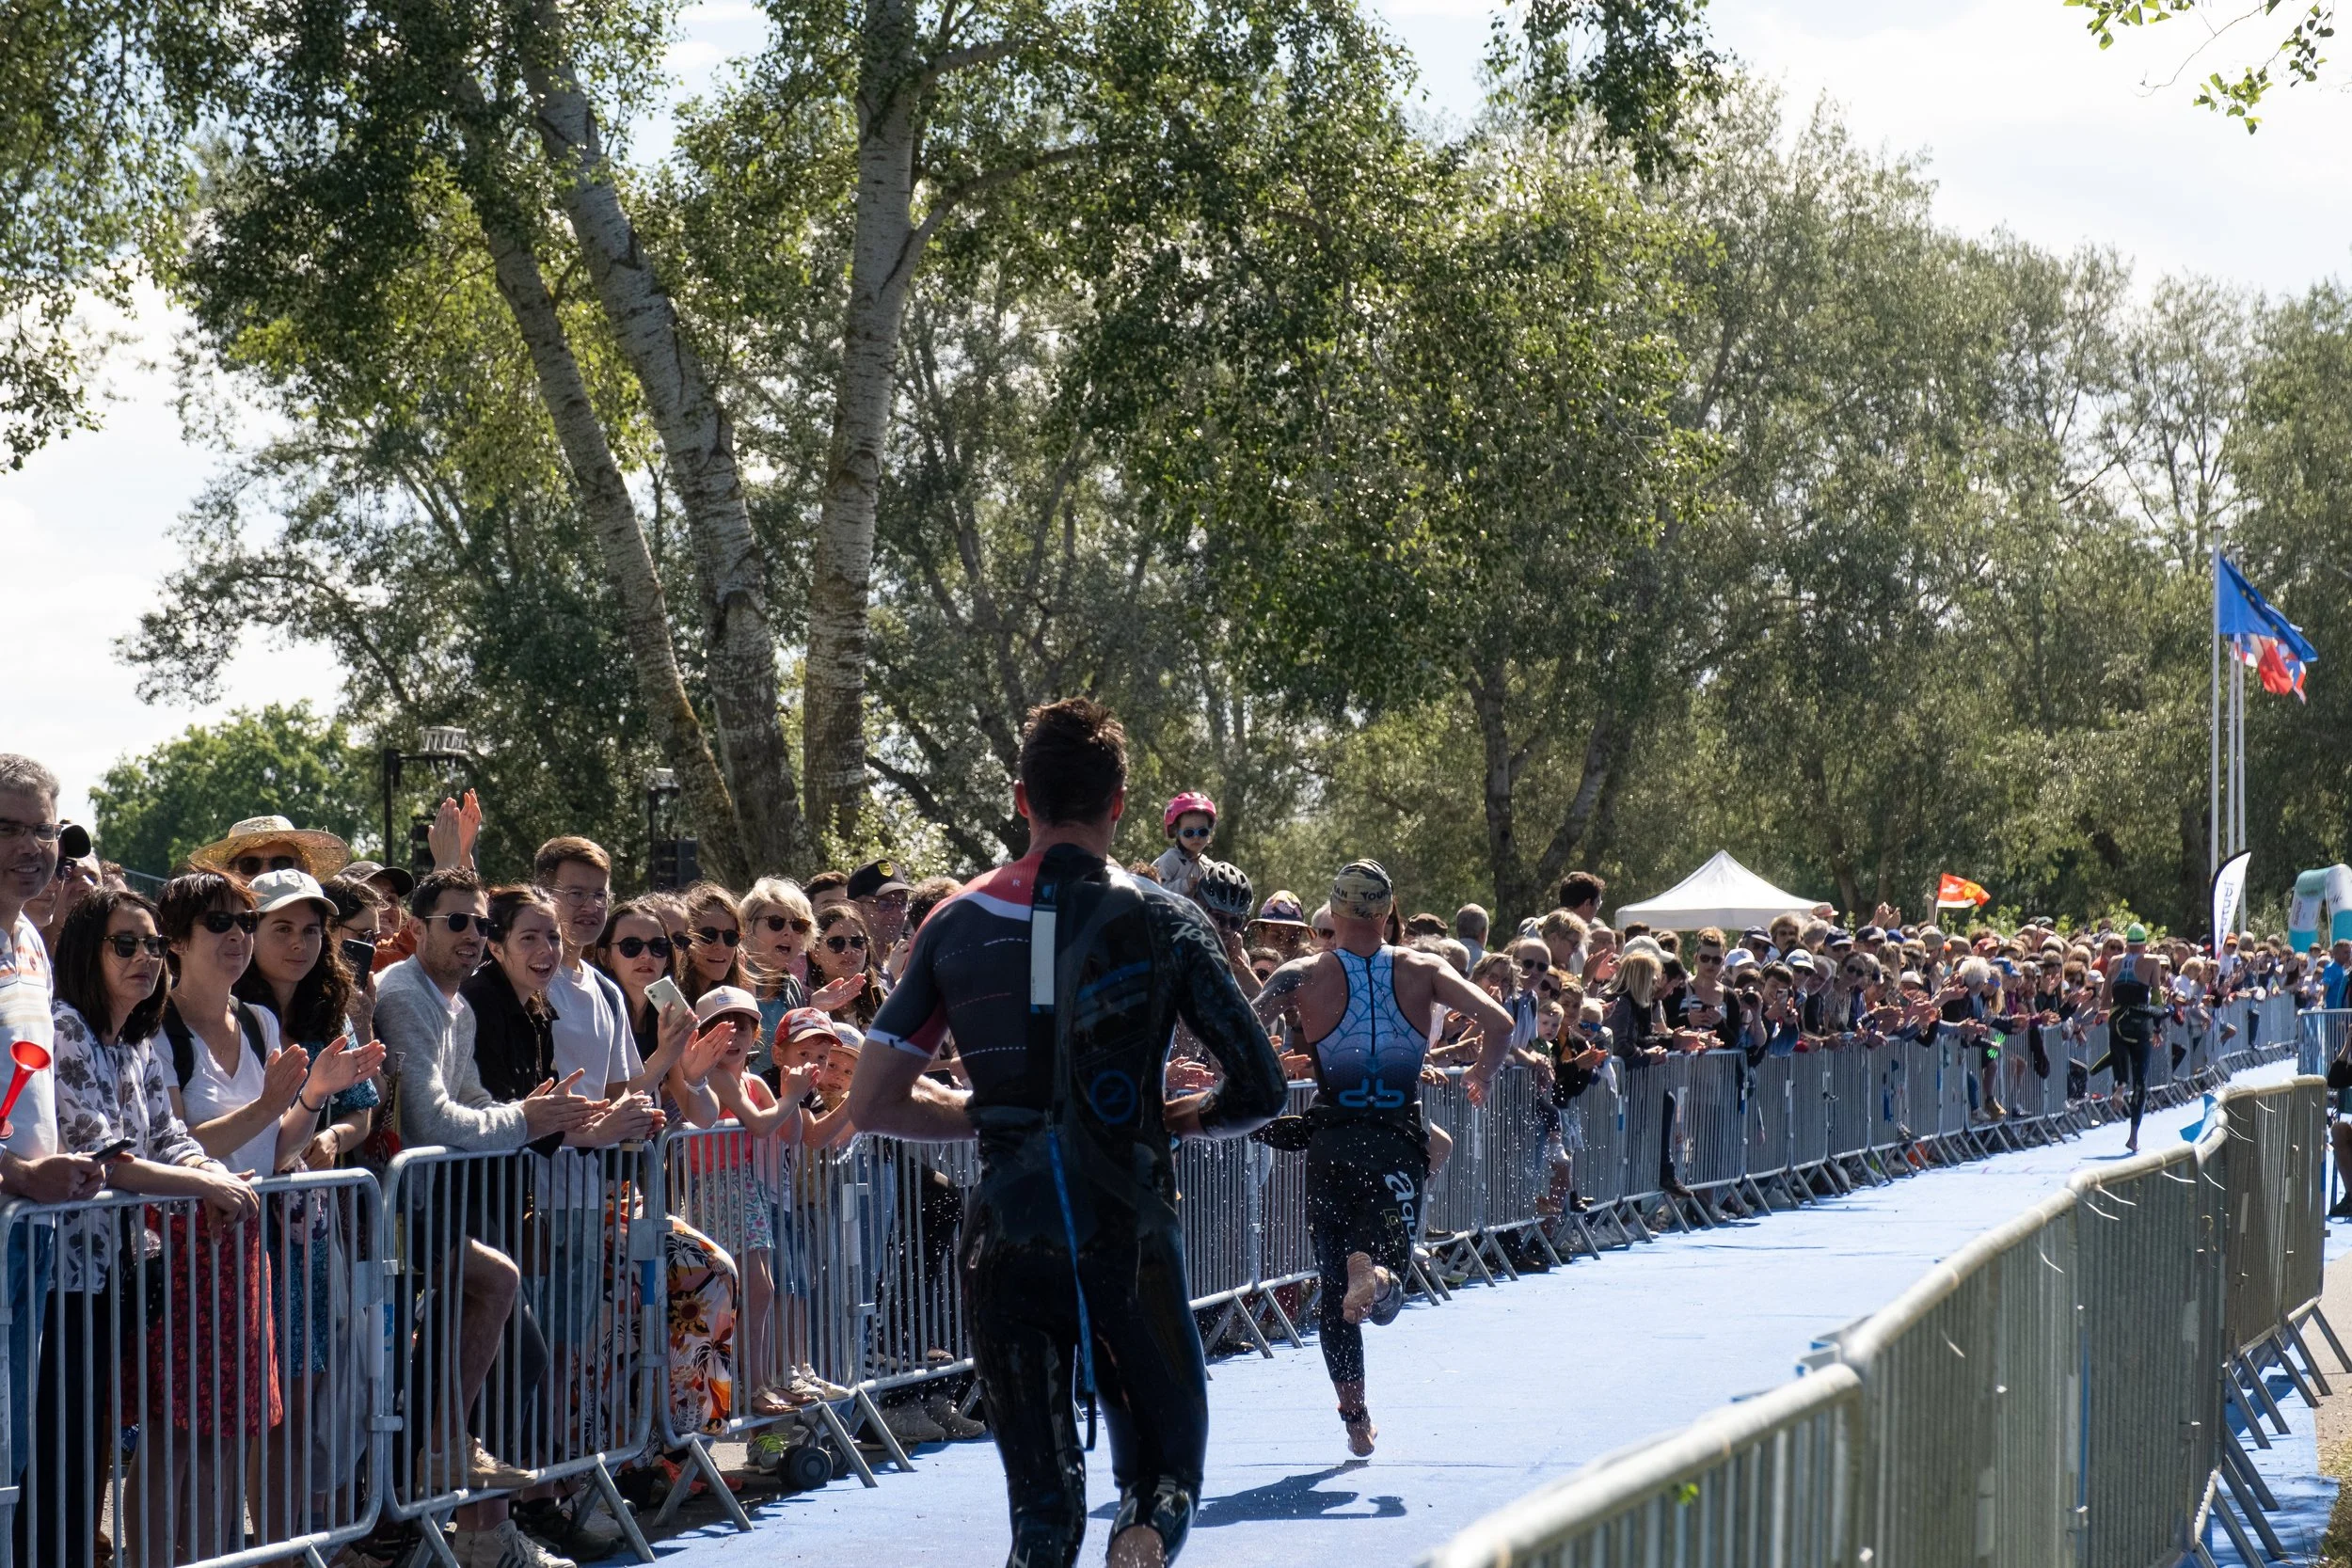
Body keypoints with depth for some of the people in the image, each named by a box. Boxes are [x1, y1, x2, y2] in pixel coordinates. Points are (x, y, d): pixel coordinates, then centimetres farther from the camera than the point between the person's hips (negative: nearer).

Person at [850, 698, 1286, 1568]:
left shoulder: (957, 924, 5)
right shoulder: (1162, 922, -1)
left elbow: (871, 1101, 5)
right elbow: (1259, 1088, -2)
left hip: (1003, 1243, 2)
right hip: (1128, 1238, -2)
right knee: (1165, 1463, 13)